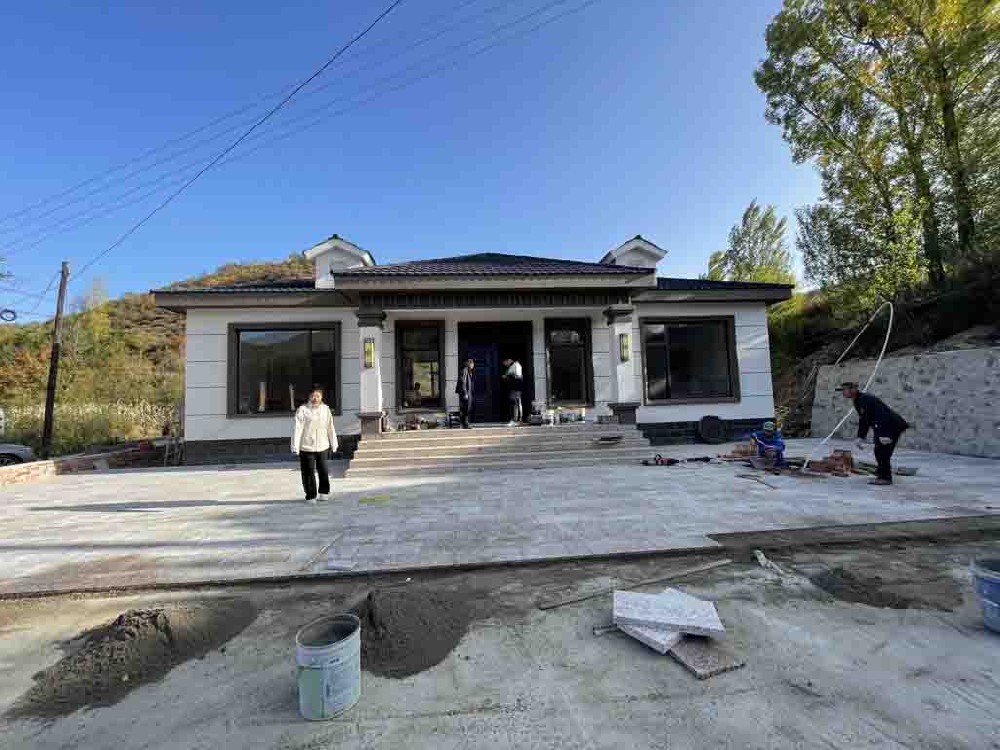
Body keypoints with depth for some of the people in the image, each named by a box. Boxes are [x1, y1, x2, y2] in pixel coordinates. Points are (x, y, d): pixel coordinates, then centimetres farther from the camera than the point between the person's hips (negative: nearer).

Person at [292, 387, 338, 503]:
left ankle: (324, 492, 26)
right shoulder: (302, 410, -6)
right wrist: (295, 446, -11)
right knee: (308, 472, 4)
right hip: (306, 447, -3)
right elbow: (297, 429, -8)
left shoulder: (326, 409, 6)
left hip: (322, 446, 3)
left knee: (323, 470, 9)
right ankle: (310, 496, 17)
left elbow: (330, 427, 11)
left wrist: (334, 443, 15)